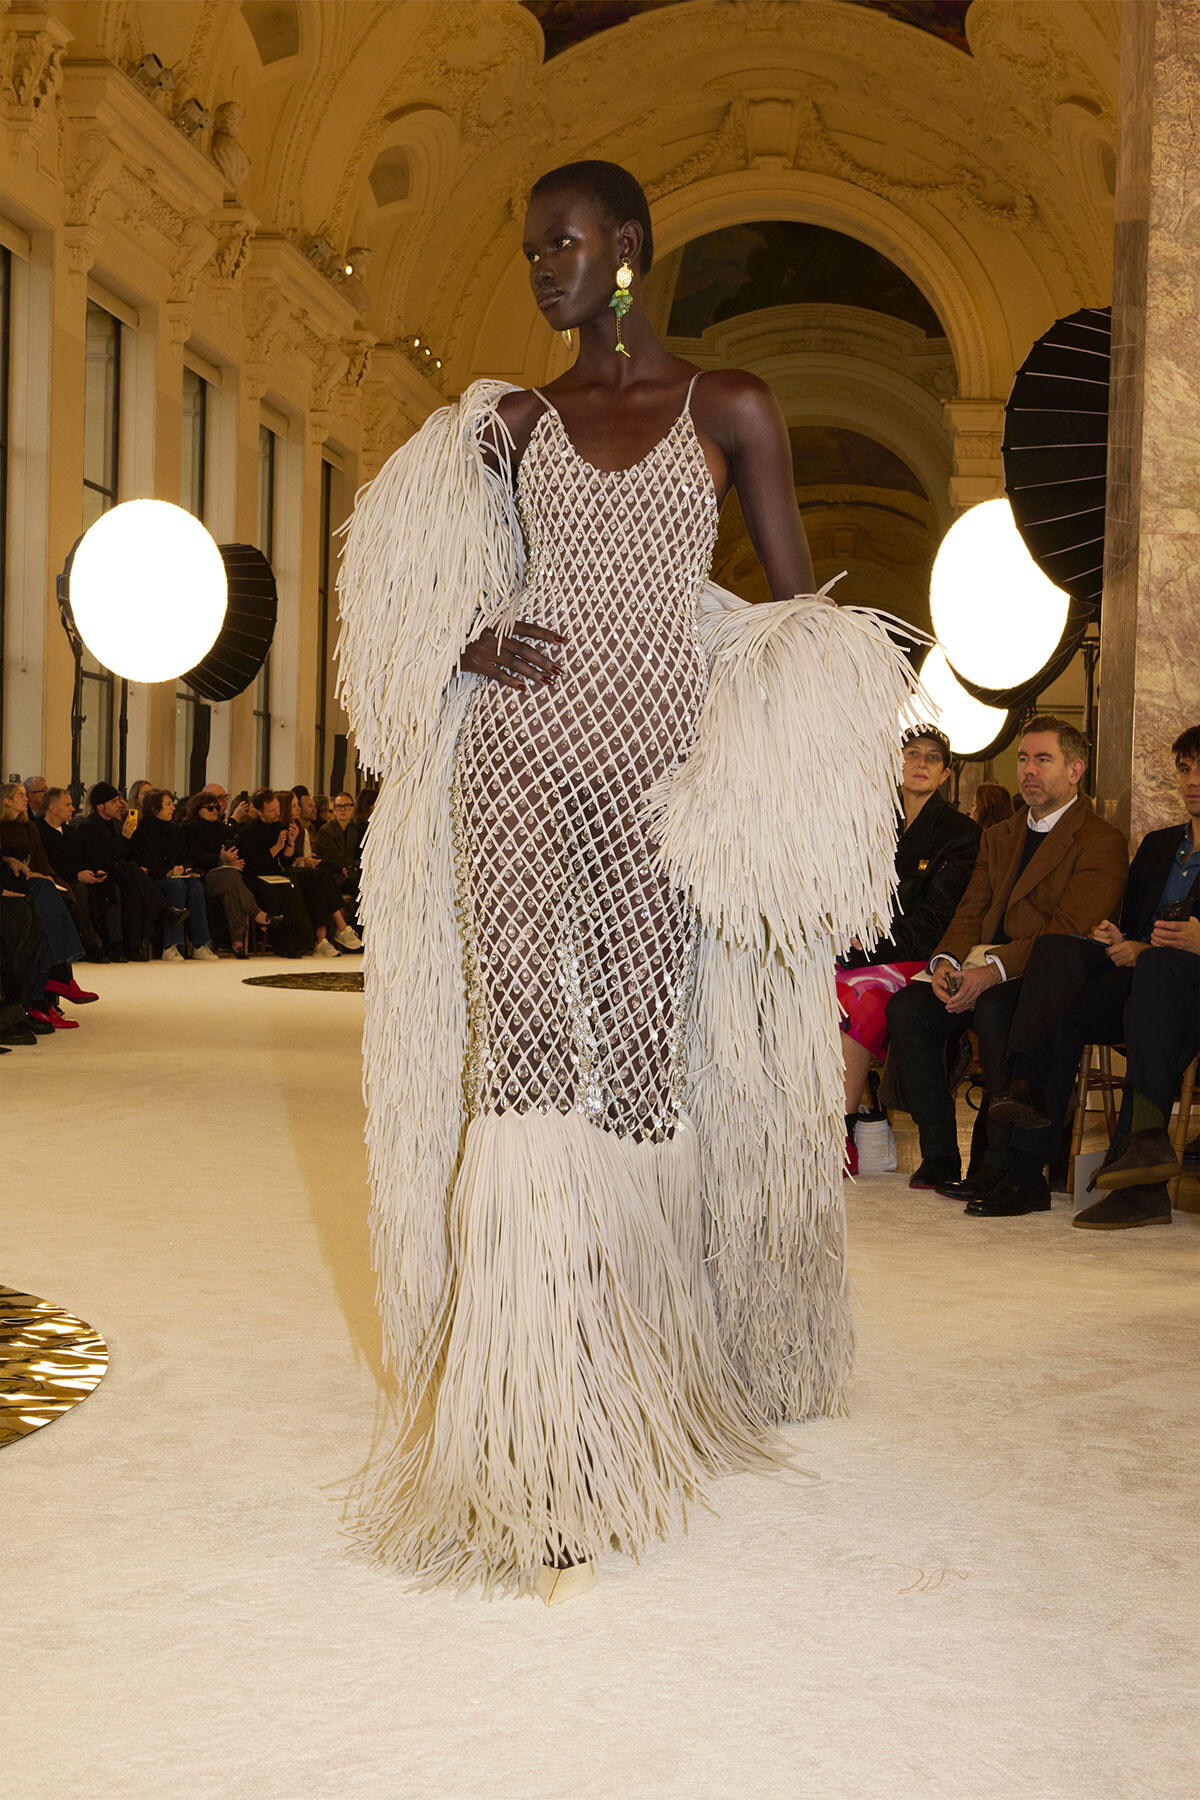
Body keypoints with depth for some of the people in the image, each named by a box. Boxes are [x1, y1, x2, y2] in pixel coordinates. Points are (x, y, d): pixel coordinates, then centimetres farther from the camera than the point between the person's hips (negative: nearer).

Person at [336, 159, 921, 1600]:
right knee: (523, 1042, -11)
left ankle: (653, 1367, 14)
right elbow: (421, 583, 20)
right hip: (517, 747, 2)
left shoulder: (729, 408, 9)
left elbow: (799, 606, 8)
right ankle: (539, 1422, -8)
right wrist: (469, 643, -2)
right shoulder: (510, 423, 16)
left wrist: (778, 740, -9)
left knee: (645, 1057, -2)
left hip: (658, 756, -1)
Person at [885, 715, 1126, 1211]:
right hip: (981, 974, 7)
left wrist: (993, 970, -26)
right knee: (906, 1007, -17)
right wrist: (947, 961, -8)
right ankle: (940, 1156, -12)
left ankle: (1004, 1169, -30)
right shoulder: (998, 837, 23)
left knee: (995, 1010, -37)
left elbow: (1068, 931, -15)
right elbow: (970, 913, 15)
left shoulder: (1101, 842, -3)